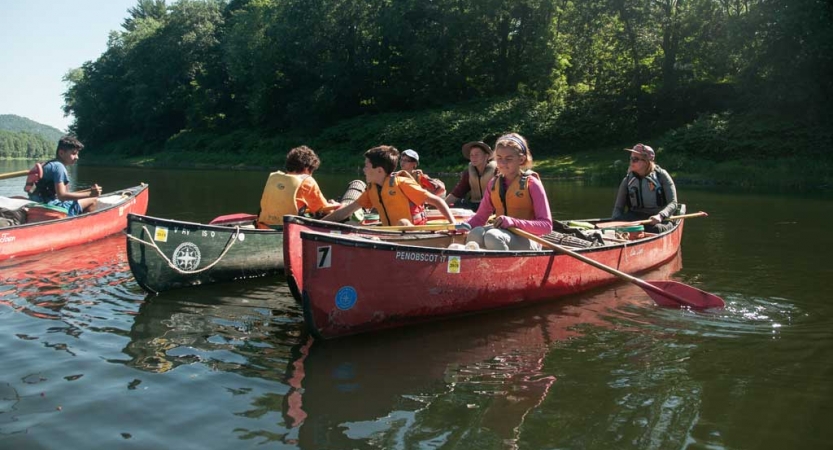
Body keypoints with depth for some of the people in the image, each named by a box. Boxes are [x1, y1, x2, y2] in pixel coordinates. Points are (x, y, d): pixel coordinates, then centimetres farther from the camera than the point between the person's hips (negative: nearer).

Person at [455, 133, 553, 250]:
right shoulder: (493, 183, 13)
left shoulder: (531, 183, -4)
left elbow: (547, 225, -9)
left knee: (493, 236, -35)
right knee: (476, 233, -30)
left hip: (527, 240, -4)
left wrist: (513, 222, -23)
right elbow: (480, 217, 16)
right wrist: (466, 225, -8)